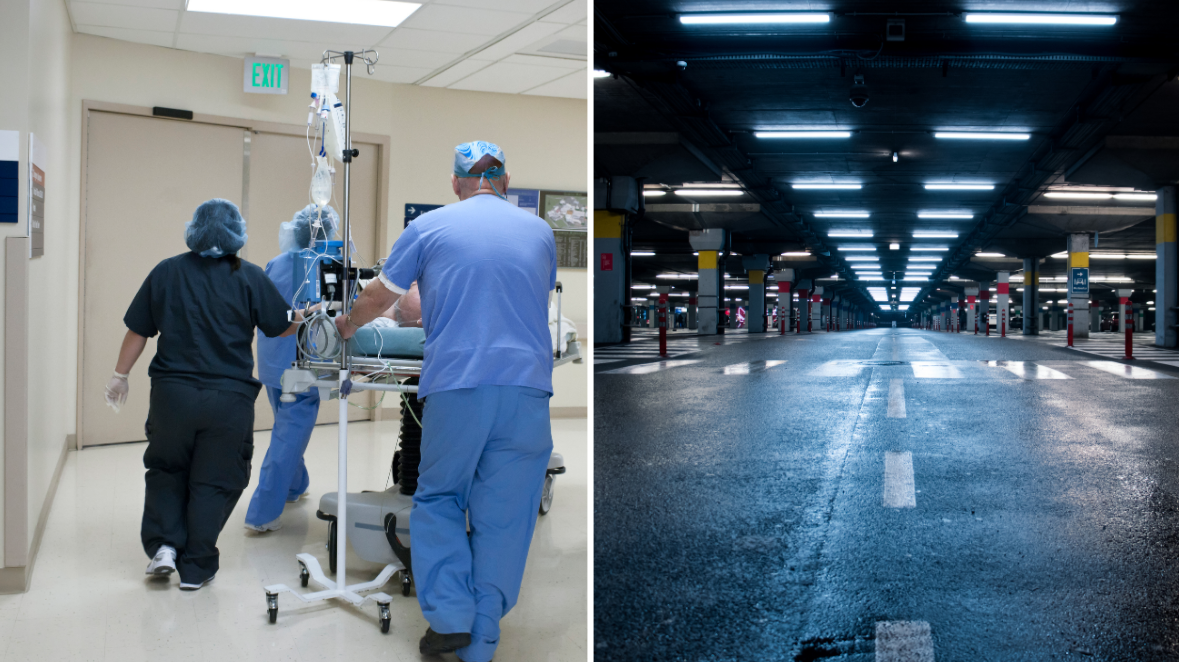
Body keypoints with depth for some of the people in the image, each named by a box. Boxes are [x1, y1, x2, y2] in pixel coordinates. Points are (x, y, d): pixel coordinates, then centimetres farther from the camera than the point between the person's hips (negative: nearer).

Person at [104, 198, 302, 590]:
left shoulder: (165, 273, 2)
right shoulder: (250, 278, -3)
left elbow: (138, 332, 5)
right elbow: (283, 329, 3)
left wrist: (120, 376, 17)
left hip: (172, 393, 1)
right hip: (229, 399, -1)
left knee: (166, 470, 22)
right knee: (214, 482, 10)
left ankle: (164, 544, 10)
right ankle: (195, 568, 16)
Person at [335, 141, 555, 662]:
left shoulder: (429, 226, 8)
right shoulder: (540, 231, 15)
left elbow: (379, 295, 16)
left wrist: (347, 325, 37)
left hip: (454, 385, -1)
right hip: (527, 387, 2)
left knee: (438, 499, 16)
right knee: (502, 518, 7)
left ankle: (449, 616, 3)